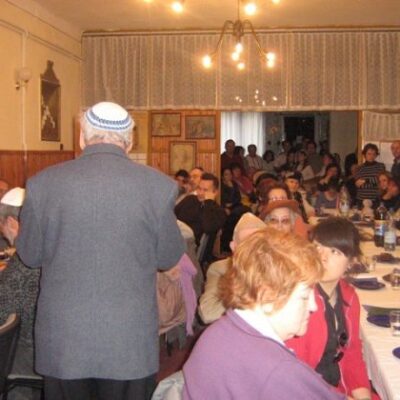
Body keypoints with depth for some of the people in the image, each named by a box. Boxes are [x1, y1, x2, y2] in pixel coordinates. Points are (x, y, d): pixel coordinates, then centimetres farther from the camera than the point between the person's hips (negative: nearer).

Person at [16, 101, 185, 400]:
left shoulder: (43, 184, -9)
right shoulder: (160, 185, -11)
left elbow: (30, 255, 3)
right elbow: (169, 258, 0)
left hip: (62, 342, 1)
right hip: (131, 342, 0)